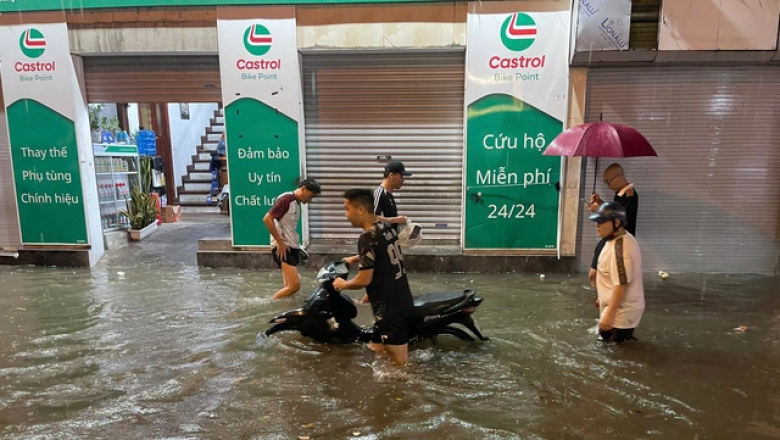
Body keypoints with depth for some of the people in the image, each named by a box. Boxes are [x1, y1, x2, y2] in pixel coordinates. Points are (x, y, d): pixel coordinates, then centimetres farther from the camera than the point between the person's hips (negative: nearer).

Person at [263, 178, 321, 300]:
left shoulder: (298, 203, 17)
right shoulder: (286, 199, -11)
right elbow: (267, 219, -18)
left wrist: (297, 246, 15)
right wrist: (280, 242, -17)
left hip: (292, 247, 10)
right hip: (282, 247, -10)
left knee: (290, 286, 11)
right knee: (295, 285, -16)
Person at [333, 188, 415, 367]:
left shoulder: (368, 237, -21)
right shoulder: (387, 228, 6)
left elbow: (364, 279, -20)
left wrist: (343, 285, -1)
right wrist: (355, 259, 32)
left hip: (389, 307, -9)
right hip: (402, 299, 9)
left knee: (400, 363, 1)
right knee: (378, 348, 19)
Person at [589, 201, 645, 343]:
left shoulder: (619, 248, -29)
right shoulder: (625, 238, 4)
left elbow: (621, 285, -28)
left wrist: (609, 314, -24)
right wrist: (603, 297, 25)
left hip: (621, 313, -10)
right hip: (623, 309, 10)